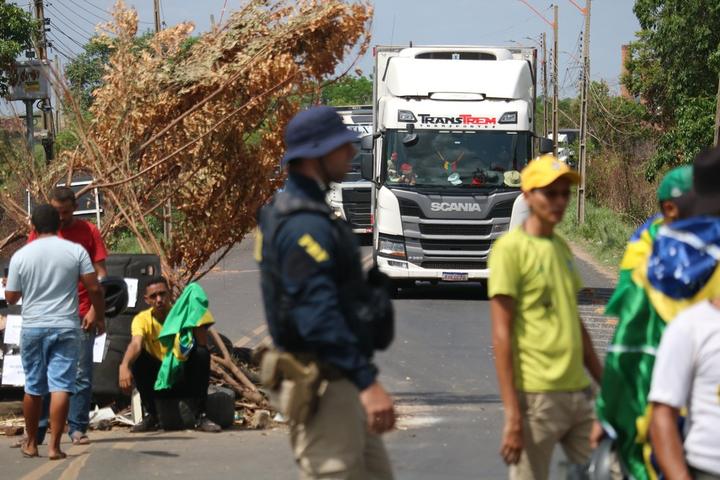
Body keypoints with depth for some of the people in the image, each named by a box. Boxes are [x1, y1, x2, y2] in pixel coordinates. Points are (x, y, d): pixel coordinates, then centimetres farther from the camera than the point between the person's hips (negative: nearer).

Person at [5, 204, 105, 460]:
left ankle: (31, 443, 24)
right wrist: (98, 315, 11)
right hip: (66, 328, -1)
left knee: (33, 388, 13)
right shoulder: (76, 251, -4)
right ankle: (54, 446, -7)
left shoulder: (20, 256, -1)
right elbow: (94, 288, -5)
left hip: (32, 328, 1)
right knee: (60, 387, -3)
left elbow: (10, 297, 4)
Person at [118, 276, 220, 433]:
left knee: (202, 353, -27)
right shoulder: (142, 319, -9)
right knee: (137, 357, -23)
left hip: (186, 379, -1)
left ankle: (201, 416, -23)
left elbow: (203, 344, -25)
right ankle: (151, 416, -15)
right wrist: (124, 366, -51)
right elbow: (135, 344, -32)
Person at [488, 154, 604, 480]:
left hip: (578, 392, 7)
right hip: (536, 396, -7)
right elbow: (501, 335, -12)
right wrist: (512, 413, -17)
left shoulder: (562, 247, 14)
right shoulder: (510, 249, -8)